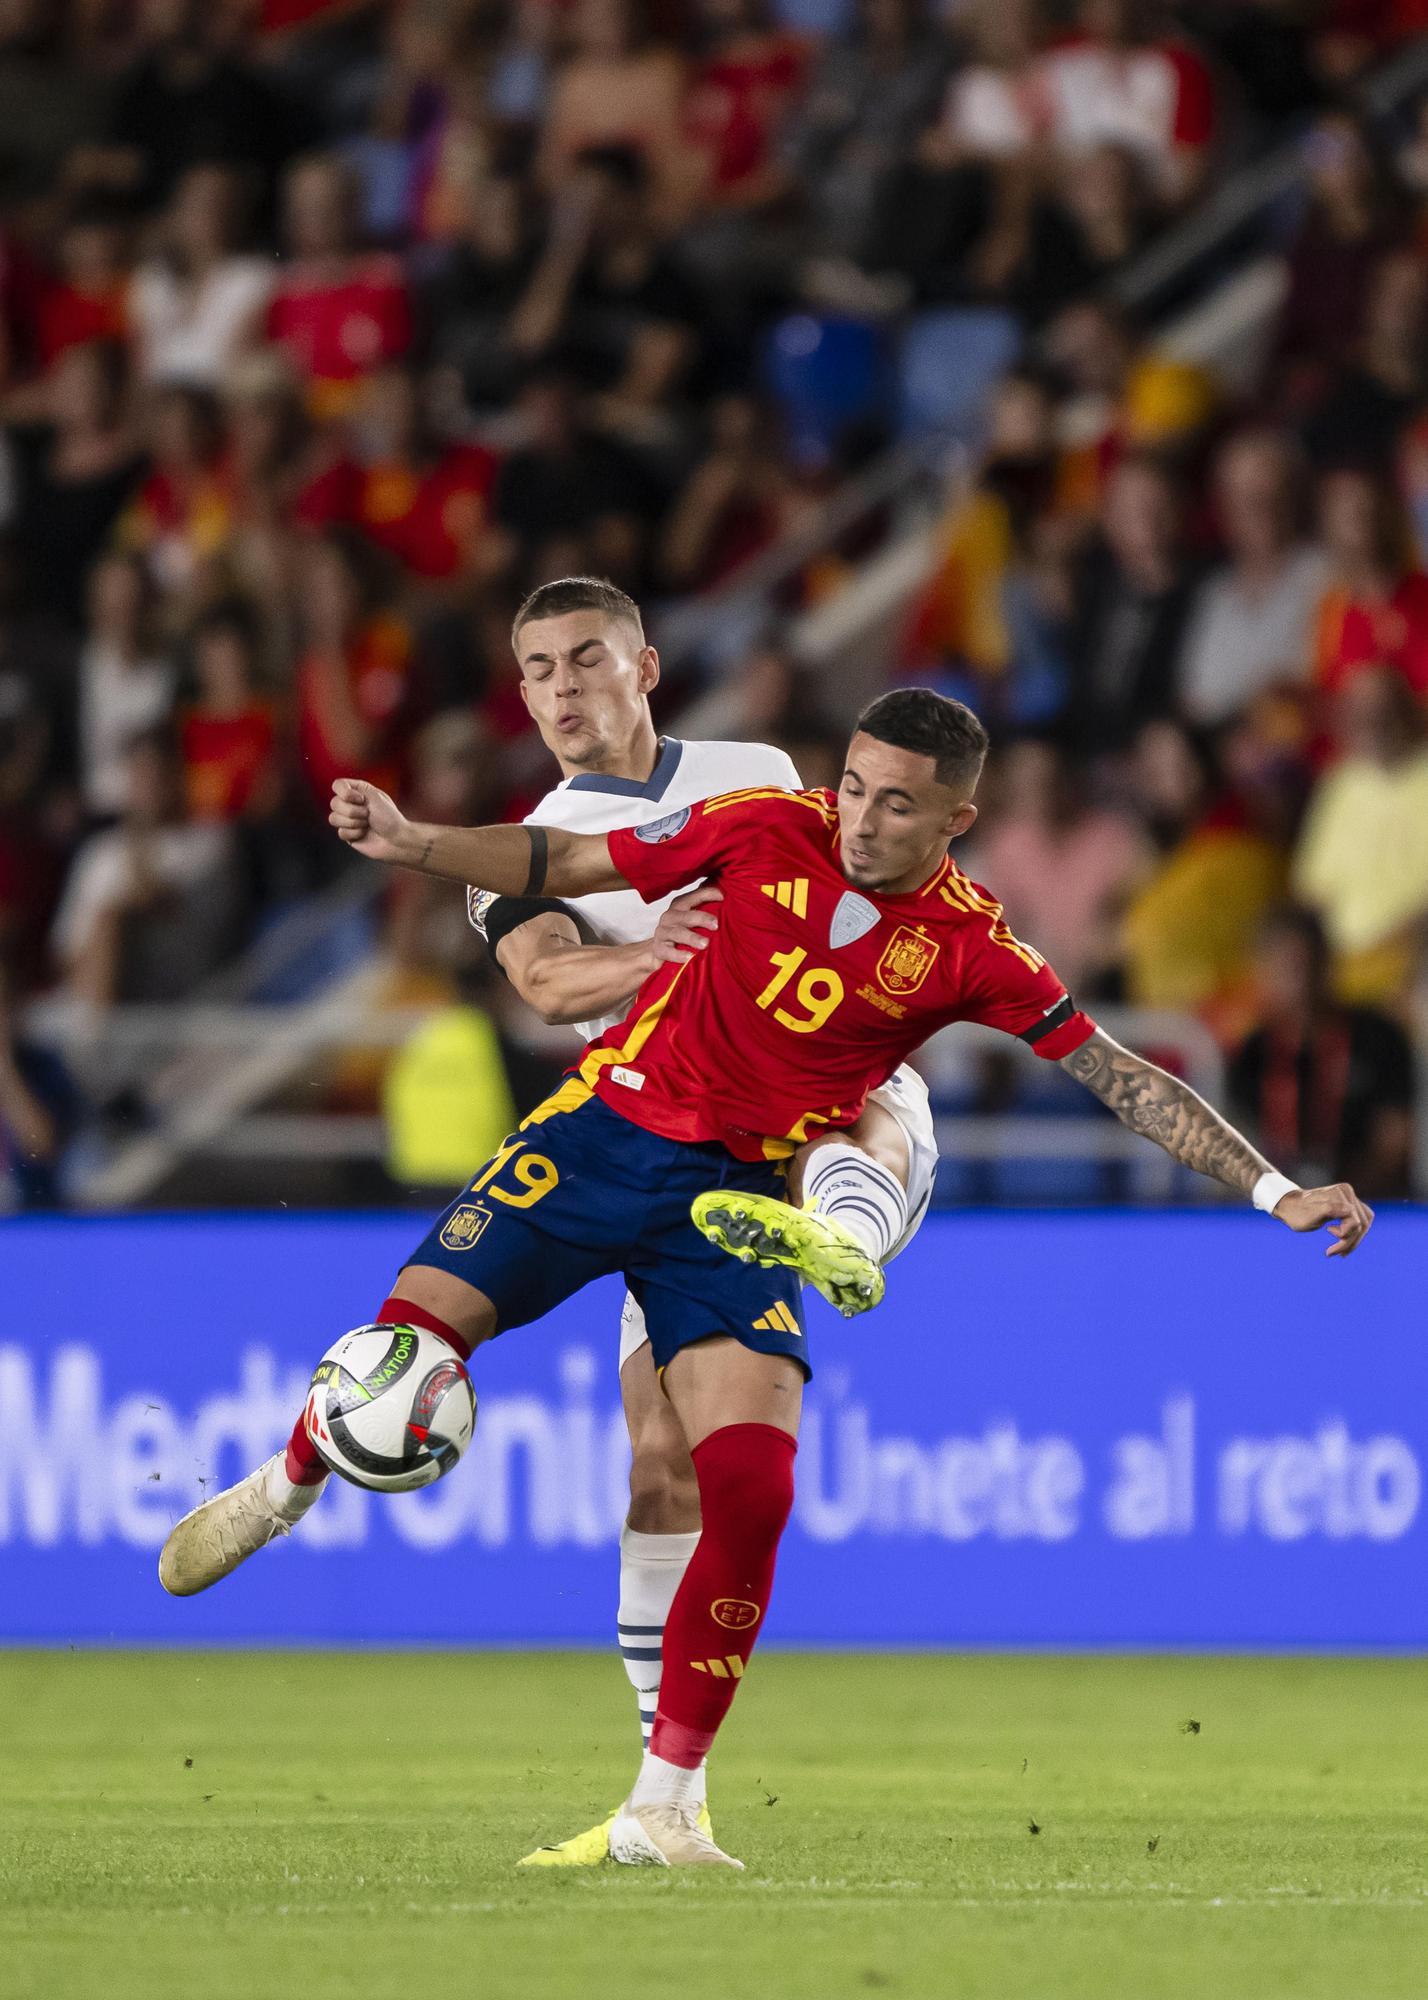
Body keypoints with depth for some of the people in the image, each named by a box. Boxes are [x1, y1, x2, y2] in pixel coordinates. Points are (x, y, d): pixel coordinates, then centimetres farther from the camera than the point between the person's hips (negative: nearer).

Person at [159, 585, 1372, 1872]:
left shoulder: (970, 953, -8)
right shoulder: (769, 832, -6)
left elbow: (1124, 1080, -5)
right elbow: (563, 866, 2)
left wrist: (1277, 1190, -11)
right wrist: (414, 845, -11)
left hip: (736, 1201, 0)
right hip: (606, 1132, 0)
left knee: (752, 1495, -16)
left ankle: (665, 1805, -4)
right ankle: (288, 1488, 27)